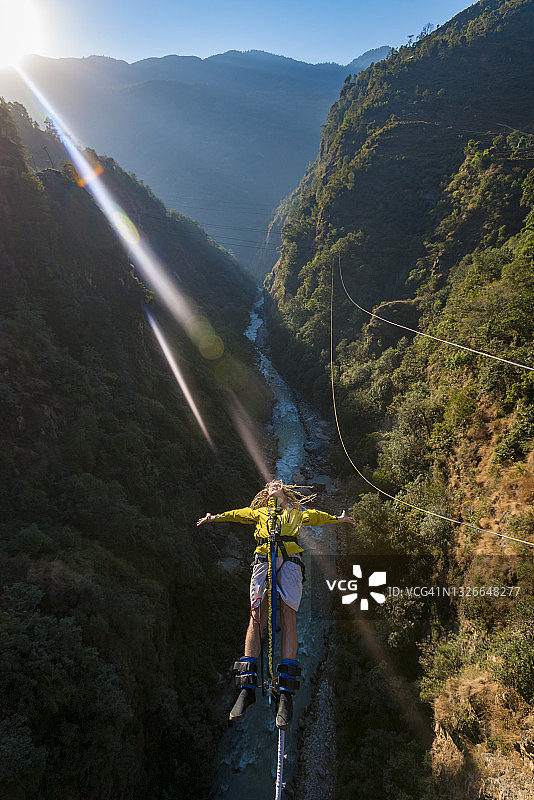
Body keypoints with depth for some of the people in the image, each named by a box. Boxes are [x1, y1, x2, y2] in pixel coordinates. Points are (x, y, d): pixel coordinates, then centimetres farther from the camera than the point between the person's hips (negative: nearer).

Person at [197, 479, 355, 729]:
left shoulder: (296, 512, 33)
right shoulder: (259, 512, 31)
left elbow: (316, 516, 31)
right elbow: (237, 514, 23)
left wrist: (337, 518, 19)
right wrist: (215, 517, 10)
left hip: (290, 561, 0)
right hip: (263, 559, 1)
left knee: (288, 616, -17)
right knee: (256, 617, -14)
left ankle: (286, 693, -18)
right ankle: (247, 687, -12)